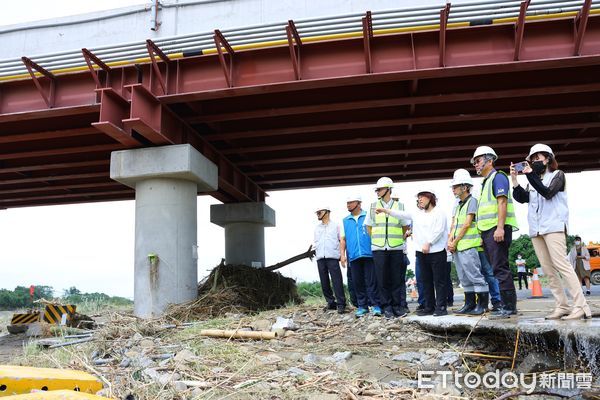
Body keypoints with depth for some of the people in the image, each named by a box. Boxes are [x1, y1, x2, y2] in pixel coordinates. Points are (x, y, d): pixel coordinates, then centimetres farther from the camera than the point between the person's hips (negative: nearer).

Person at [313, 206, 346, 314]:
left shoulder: (335, 226, 7)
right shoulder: (317, 228, 20)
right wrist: (314, 250, 7)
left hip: (332, 257, -5)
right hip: (320, 258, 5)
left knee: (337, 281, -10)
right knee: (324, 282, 3)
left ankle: (341, 304, -8)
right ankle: (331, 303, 12)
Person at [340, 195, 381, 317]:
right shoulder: (345, 221, 16)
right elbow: (343, 239, 16)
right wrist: (343, 254, 5)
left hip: (369, 254, -3)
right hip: (353, 256, 4)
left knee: (371, 281, -5)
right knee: (357, 282, 4)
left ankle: (375, 305, 1)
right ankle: (362, 306, 12)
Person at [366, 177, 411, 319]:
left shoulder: (399, 206, 6)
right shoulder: (373, 206, 9)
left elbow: (406, 226, 13)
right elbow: (368, 226, 15)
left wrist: (399, 239, 9)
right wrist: (376, 240, 8)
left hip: (396, 248, -1)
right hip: (379, 249, 1)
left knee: (397, 278, 1)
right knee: (382, 279, 1)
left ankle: (398, 306, 11)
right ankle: (386, 307, 9)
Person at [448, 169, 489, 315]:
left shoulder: (472, 201, -4)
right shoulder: (457, 205, 21)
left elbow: (466, 225, -10)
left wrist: (455, 242, -8)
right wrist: (450, 240, 0)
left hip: (468, 246, -8)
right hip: (457, 247, 8)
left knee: (475, 275, -7)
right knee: (464, 277, 10)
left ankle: (482, 304, -1)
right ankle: (470, 303, 16)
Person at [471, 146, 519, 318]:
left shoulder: (498, 177, -4)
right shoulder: (486, 182, 24)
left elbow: (502, 202, -15)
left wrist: (500, 228, -24)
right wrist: (484, 235, 20)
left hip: (497, 229, -10)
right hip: (488, 231, 10)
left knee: (500, 268, -11)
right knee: (499, 269, 10)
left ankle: (509, 306, -7)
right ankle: (508, 305, 15)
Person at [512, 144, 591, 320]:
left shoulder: (557, 175, 6)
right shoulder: (534, 181, 20)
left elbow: (548, 193, -12)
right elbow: (522, 198, 6)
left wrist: (530, 174, -16)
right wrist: (514, 179, -5)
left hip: (553, 226, -6)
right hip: (536, 229, 6)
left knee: (561, 265, -16)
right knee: (548, 270, 1)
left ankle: (581, 306, -16)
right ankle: (562, 307, 4)